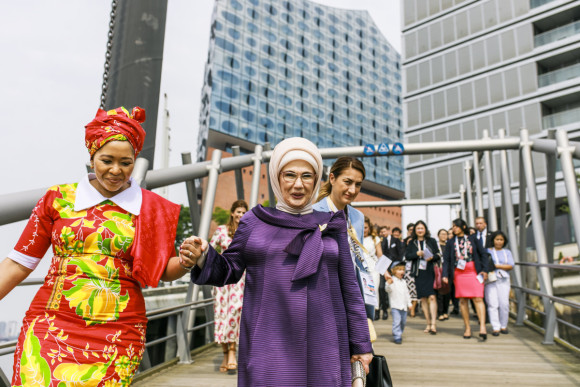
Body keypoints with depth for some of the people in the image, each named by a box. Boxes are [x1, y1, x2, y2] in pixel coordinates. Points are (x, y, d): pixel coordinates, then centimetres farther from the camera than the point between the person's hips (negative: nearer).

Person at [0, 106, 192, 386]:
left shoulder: (151, 208, 3)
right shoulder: (58, 198, 5)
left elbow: (165, 271, 8)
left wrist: (185, 261, -13)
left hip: (118, 332, 0)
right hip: (51, 323, 1)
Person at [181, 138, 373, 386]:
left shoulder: (330, 226, 7)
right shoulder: (254, 221, 5)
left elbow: (348, 287, 8)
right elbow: (229, 271, 9)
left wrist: (360, 343, 8)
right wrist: (203, 257, -11)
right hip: (268, 346, -1)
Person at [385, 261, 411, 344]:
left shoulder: (403, 281, 16)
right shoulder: (392, 280, -6)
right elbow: (388, 290, -19)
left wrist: (409, 303, 22)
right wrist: (389, 283, -38)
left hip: (404, 306, 7)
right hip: (395, 306, -7)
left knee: (403, 321, 12)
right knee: (397, 321, -12)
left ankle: (399, 333, 31)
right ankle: (397, 337, -7)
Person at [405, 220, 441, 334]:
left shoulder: (431, 241, 7)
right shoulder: (412, 243, 10)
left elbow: (438, 255, 6)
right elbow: (407, 255, 3)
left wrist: (432, 257, -15)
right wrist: (417, 254, -13)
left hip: (430, 272, -2)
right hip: (418, 272, 2)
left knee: (432, 297, -13)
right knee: (423, 298, 5)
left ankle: (433, 323, -12)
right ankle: (428, 324, 12)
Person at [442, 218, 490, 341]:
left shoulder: (472, 238, 10)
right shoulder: (450, 242, 12)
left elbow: (483, 254, 8)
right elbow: (446, 259, 7)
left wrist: (484, 269, -3)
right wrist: (445, 275, -4)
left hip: (474, 272, -1)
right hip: (459, 274, 2)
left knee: (478, 299, -11)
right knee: (463, 300, 3)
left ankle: (482, 327, -15)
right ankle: (467, 328, 9)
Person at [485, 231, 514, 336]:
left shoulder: (507, 252, 15)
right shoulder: (488, 251, 11)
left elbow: (510, 266, 2)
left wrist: (496, 265, -6)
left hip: (503, 280, 2)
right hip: (490, 280, -1)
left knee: (504, 304, -4)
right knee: (492, 304, -7)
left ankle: (503, 326, 12)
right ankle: (495, 327, -3)